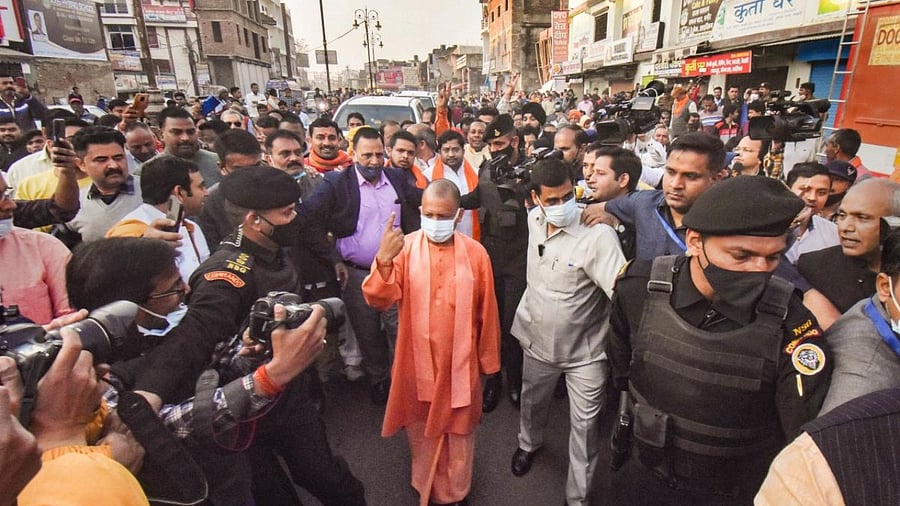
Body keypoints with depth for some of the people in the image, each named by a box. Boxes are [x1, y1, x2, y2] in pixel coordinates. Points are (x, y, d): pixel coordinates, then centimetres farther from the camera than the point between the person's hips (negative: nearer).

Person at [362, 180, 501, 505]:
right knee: (421, 431, 22)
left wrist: (488, 358, 6)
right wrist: (384, 260, -36)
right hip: (417, 361, 1)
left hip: (460, 363, 0)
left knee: (458, 432, 20)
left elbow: (486, 311, -1)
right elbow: (378, 300, -19)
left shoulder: (475, 253, -9)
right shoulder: (405, 247, -10)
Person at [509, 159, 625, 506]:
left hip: (584, 350, -5)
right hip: (538, 341, 6)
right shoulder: (534, 219, -7)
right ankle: (529, 443, 59)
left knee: (585, 426, 9)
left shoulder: (597, 234, -27)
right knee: (532, 403, 28)